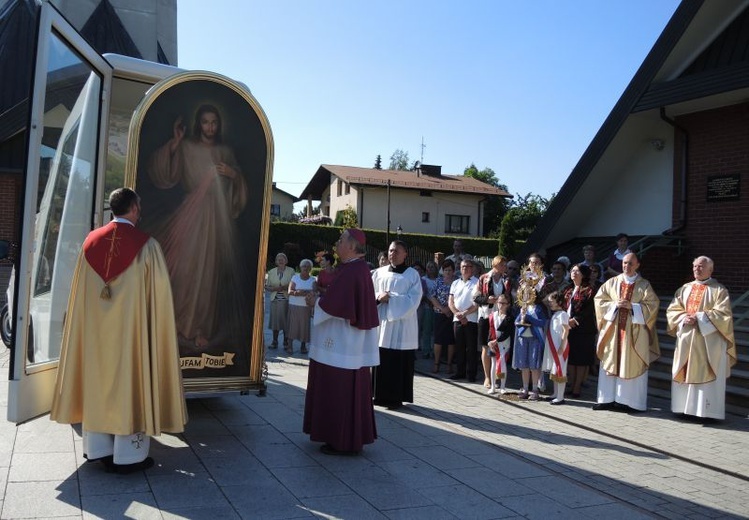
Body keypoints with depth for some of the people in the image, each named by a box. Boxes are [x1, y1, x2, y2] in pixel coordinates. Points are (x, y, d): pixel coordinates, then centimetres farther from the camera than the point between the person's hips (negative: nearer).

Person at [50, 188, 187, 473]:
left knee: (96, 379, 14)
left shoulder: (92, 241, 2)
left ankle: (97, 447, 24)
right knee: (131, 380, 3)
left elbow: (80, 293, 7)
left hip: (95, 327, 5)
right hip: (132, 326, -5)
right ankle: (128, 455, 9)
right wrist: (156, 328, 3)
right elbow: (158, 293, -9)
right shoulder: (146, 244, -12)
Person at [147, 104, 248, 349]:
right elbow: (163, 174, -7)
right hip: (192, 215, -2)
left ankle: (206, 327, 12)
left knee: (213, 271, 2)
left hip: (218, 217, 3)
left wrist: (233, 174, -3)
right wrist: (175, 142, -12)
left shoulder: (225, 151, 14)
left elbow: (239, 188, 18)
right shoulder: (186, 148, 5)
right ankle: (190, 326, 7)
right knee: (189, 269, -7)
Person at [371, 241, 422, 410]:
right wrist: (378, 297, -11)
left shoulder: (412, 274, 0)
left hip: (402, 326, -3)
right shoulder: (379, 273, 10)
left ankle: (396, 397, 6)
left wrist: (391, 298, -15)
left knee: (399, 363, -2)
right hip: (382, 323, 4)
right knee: (380, 361, 4)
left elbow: (413, 300, -9)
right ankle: (380, 395, 15)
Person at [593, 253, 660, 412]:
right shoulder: (612, 282, 9)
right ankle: (608, 399, 10)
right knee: (610, 363, 4)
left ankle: (630, 401, 4)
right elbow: (599, 299, 6)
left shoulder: (644, 285, 4)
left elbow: (652, 305, -3)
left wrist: (632, 306, -14)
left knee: (632, 366, -2)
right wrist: (614, 304, -10)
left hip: (634, 331, -2)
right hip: (612, 329, 2)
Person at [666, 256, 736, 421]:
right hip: (686, 339, 5)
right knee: (684, 374, 6)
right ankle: (685, 407, 14)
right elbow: (672, 310, 10)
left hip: (708, 341, -5)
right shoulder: (685, 288, 13)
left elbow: (723, 314, -10)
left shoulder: (719, 290, 0)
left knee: (706, 375, -4)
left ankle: (707, 411, 1)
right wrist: (683, 318, -10)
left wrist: (699, 317, -17)